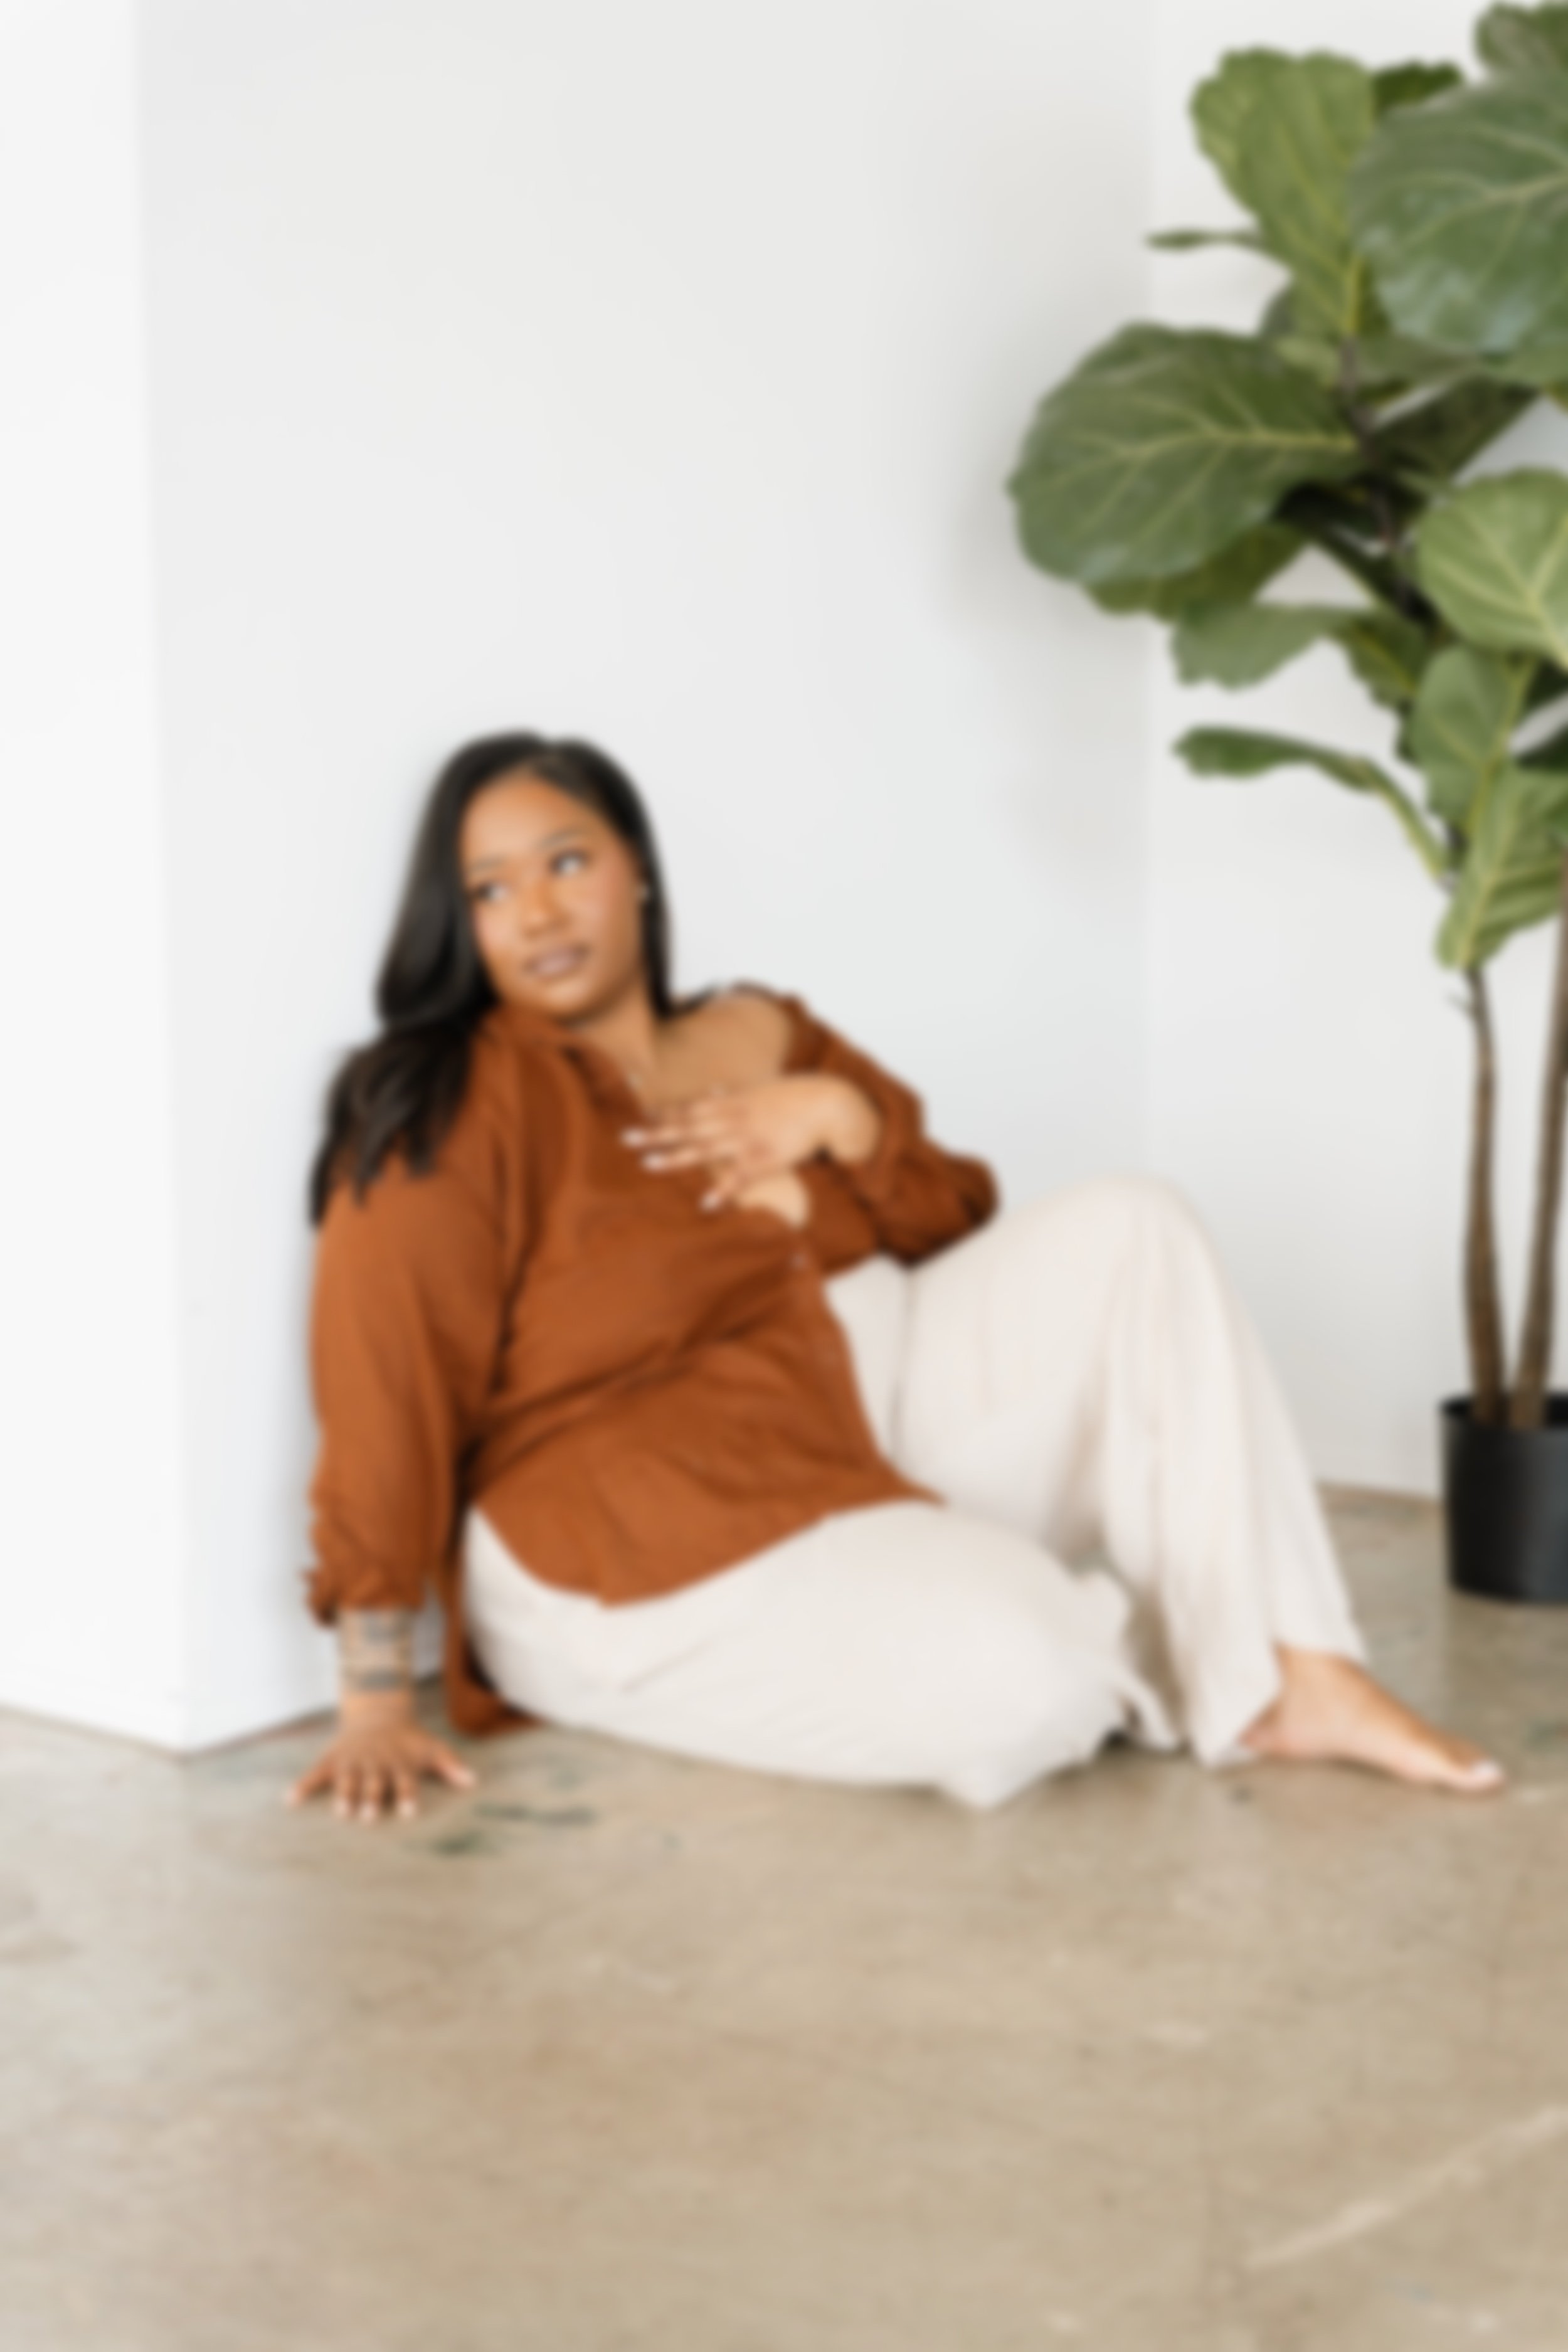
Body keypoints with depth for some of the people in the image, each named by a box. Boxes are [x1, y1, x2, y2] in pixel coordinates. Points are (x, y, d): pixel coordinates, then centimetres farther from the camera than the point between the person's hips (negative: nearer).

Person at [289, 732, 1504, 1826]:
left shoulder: (763, 1040, 10)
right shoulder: (456, 1106, -12)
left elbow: (961, 1228, 14)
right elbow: (389, 1389, -18)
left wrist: (841, 1118, -7)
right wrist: (379, 1702, -22)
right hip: (645, 1550, -8)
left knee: (1124, 1228, -6)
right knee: (1022, 1674, -32)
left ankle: (1295, 1683, -11)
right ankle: (1172, 1656, 7)